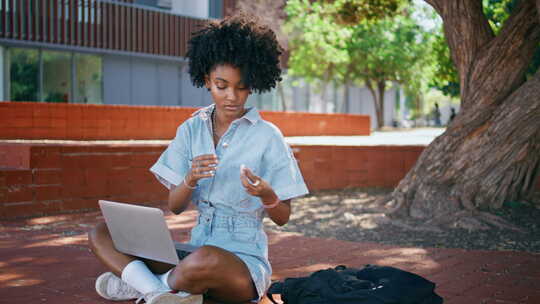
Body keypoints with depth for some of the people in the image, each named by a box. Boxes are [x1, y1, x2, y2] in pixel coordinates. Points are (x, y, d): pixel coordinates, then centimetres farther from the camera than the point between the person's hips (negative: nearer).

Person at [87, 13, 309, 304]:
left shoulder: (267, 136, -4)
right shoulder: (190, 130, 7)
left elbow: (282, 217, 0)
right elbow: (175, 206, 4)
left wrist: (266, 194, -22)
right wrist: (190, 180, -17)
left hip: (244, 262, -4)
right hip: (195, 249, 5)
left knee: (205, 260, -39)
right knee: (101, 234, -8)